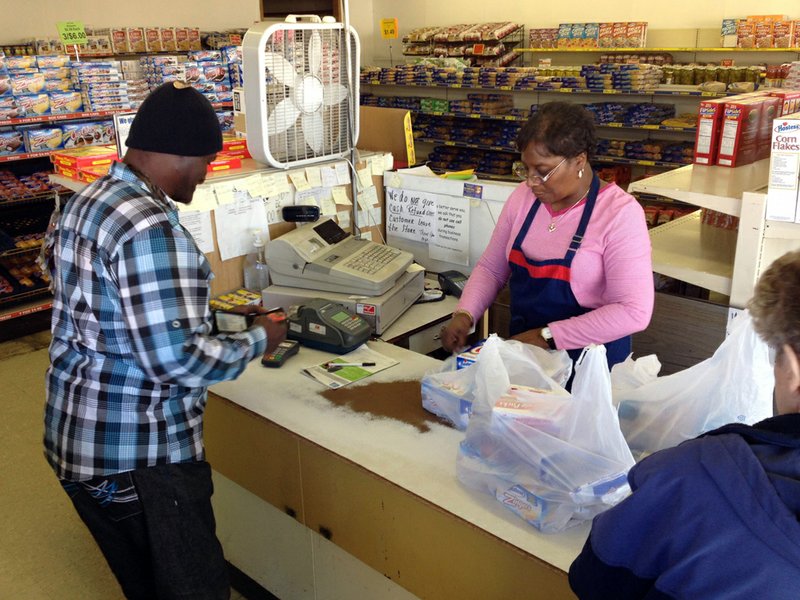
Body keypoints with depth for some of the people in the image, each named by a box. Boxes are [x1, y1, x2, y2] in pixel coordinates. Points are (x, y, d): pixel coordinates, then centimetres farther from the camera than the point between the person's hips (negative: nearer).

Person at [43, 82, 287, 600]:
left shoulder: (83, 204, 9)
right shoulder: (152, 229, -23)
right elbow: (177, 360, -26)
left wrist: (202, 315, 16)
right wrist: (259, 339, -10)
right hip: (139, 460, -9)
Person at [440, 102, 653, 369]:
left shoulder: (619, 212, -15)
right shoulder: (523, 197, 2)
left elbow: (633, 312, -19)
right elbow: (491, 267, 11)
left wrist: (548, 336, -22)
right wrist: (465, 314, -7)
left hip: (590, 362, -4)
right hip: (523, 351, 4)